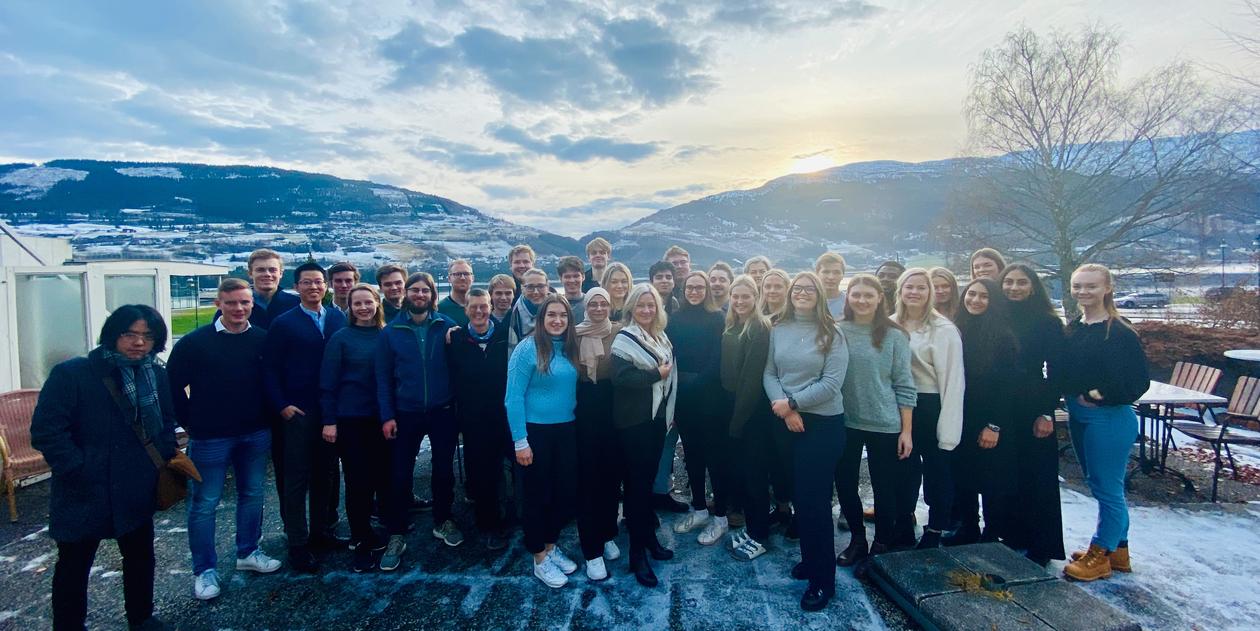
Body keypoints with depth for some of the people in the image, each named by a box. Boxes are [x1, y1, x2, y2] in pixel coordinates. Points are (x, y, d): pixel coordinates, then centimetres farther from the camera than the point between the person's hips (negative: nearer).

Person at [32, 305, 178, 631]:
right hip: (84, 494, -5)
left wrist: (165, 460, 1)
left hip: (138, 491, 5)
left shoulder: (157, 376, 3)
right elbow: (46, 431, -17)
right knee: (74, 567, 13)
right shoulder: (71, 373, -14)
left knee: (141, 557, 19)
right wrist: (80, 472, -19)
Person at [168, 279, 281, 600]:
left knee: (252, 495, 15)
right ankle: (204, 570, 19)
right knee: (204, 504, 5)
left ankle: (247, 553, 33)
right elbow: (172, 385, -2)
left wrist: (267, 418, 5)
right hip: (210, 438, -3)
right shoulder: (194, 342, -9)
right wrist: (188, 422, -2)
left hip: (256, 435, 3)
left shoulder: (262, 339, -1)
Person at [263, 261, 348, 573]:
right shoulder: (283, 323, -1)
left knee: (327, 475, 12)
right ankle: (298, 544, 15)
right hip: (298, 412, -3)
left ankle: (323, 532, 27)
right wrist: (282, 405, -9)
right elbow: (270, 369, -2)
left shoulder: (339, 319, 6)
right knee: (297, 479, 4)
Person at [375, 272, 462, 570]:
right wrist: (387, 416, -5)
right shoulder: (391, 331, -1)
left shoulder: (446, 327, -2)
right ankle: (396, 535, 19)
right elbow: (383, 377, -1)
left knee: (444, 470, 12)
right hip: (406, 413, 0)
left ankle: (442, 521, 32)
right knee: (400, 475, 4)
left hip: (443, 412, 0)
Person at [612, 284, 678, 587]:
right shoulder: (625, 339, -10)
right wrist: (655, 374, -19)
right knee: (636, 482, -2)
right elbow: (620, 377, -22)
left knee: (649, 477, 15)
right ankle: (638, 552, 7)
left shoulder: (661, 337, 11)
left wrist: (670, 412, 17)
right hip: (633, 422, -6)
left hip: (658, 417, 6)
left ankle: (649, 536, 28)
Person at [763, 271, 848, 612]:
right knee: (797, 494, 13)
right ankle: (810, 558, 33)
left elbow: (831, 383, -13)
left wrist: (793, 402, -17)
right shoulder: (777, 329, 3)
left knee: (815, 498, 0)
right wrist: (786, 411, -12)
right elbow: (769, 373, 1)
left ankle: (822, 578, 15)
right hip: (787, 422, 4)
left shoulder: (832, 334, -6)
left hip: (824, 423, -4)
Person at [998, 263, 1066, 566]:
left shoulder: (1048, 322, -2)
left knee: (1036, 476, 3)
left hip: (1033, 409, -3)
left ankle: (1039, 546, 15)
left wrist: (1046, 413, -11)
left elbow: (1055, 371, -4)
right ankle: (1008, 537, 24)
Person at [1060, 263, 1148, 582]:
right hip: (1078, 418, 8)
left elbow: (1138, 382, -17)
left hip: (1110, 420, -8)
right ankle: (1118, 550, 32)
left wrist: (1099, 395, -16)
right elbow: (1063, 372, 14)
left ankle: (1100, 554, 16)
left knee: (1107, 488, 3)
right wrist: (1069, 394, -2)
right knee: (1101, 486, 18)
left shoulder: (1121, 333, -14)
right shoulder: (1072, 328, 7)